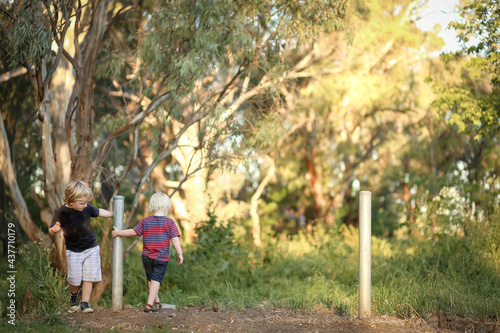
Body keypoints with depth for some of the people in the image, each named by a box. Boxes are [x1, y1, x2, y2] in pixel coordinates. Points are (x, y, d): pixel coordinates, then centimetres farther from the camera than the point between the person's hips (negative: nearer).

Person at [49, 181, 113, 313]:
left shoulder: (87, 208, -7)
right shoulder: (61, 213, -17)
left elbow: (99, 212, 13)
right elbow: (51, 231, -11)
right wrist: (54, 230, -35)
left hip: (91, 248, 3)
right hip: (73, 251, -3)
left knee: (89, 276, 1)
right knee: (75, 279, 0)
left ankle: (85, 302, 11)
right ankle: (74, 295, 32)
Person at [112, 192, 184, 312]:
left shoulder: (146, 221, 0)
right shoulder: (169, 222, -7)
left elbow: (133, 232, 3)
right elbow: (175, 239, -12)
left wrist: (118, 233, 16)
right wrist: (180, 254, -7)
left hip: (147, 257, 3)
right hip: (162, 257, -3)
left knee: (151, 279, 18)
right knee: (156, 279, -1)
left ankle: (156, 301, 29)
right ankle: (150, 304, -7)